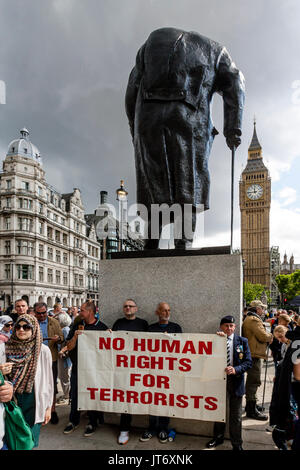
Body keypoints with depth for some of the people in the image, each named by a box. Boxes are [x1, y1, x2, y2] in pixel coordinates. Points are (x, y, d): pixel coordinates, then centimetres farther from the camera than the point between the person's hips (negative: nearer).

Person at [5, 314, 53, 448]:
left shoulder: (43, 350, -9)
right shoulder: (8, 348, -1)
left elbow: (48, 380, -3)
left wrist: (48, 407, -2)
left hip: (33, 403, -2)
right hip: (13, 401, 2)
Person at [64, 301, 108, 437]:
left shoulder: (102, 327, -5)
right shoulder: (76, 326, 2)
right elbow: (69, 347, 0)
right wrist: (75, 336, -17)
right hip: (77, 367, 3)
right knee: (75, 394, 12)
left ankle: (92, 423, 26)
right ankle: (73, 421, 31)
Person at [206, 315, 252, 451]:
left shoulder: (242, 341, -3)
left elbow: (248, 362, -5)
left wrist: (235, 369, -21)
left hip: (236, 381, -1)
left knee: (236, 415, 11)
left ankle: (237, 444, 28)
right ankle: (218, 437, 39)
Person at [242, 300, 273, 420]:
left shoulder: (248, 319, 20)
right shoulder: (254, 320, -16)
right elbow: (263, 336, -20)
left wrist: (267, 337, 9)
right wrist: (270, 336, 0)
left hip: (252, 354, 11)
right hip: (254, 354, -11)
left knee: (252, 381, 19)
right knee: (254, 381, -6)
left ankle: (249, 407, 30)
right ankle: (251, 410, -1)